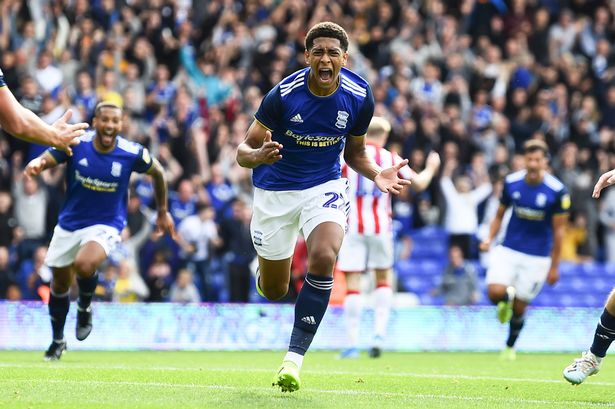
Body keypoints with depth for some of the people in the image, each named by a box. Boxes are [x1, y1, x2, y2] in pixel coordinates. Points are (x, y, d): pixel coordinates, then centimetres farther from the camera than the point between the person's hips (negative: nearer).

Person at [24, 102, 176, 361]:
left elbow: (157, 172, 3)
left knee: (84, 265, -33)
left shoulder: (132, 154, -15)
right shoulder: (75, 144, -14)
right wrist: (36, 165, -46)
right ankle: (58, 341, 39)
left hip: (106, 225, -3)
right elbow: (46, 159, -21)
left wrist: (163, 211, 11)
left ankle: (85, 307, 1)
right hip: (69, 223, 3)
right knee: (60, 283, 14)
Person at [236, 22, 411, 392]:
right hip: (275, 191, -1)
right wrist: (260, 155, -40)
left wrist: (377, 174, -14)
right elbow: (245, 150, -16)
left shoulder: (360, 97, -12)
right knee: (274, 291, 8)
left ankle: (294, 357, -18)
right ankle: (267, 267, 51)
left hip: (325, 187, 1)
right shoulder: (283, 94, -21)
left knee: (324, 258, -28)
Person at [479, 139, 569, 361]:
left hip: (537, 257, -2)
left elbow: (559, 230, -5)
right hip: (508, 250, 2)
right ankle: (507, 297, 21)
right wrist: (489, 238, -7)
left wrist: (554, 266, -3)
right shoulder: (511, 182, -4)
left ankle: (510, 346, 31)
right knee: (495, 292, -18)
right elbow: (500, 214, 10)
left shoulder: (558, 191, -13)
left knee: (519, 308, 4)